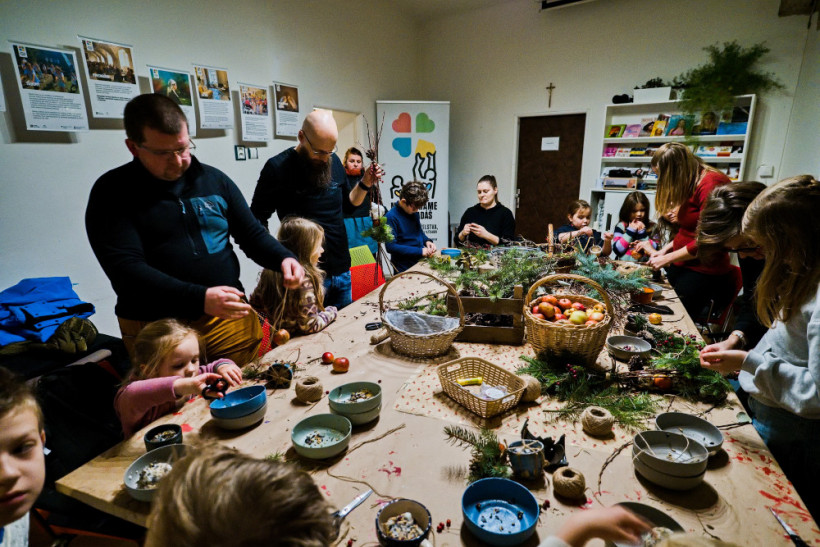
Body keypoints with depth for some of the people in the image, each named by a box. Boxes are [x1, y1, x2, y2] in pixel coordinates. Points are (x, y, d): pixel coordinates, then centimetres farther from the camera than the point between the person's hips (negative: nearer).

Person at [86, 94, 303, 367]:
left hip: (229, 318, 3)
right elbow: (124, 270, -14)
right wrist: (200, 299, -26)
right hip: (155, 330, -3)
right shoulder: (112, 192, -4)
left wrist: (284, 259, -9)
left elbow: (253, 234, 13)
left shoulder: (215, 180, 8)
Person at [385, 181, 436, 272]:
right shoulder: (391, 216, -15)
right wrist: (420, 251, -19)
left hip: (420, 262, 7)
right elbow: (390, 246, -18)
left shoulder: (414, 212, 8)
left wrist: (427, 241, 3)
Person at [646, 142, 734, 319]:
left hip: (702, 271, -8)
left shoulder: (711, 184, -17)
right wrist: (665, 250, 8)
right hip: (680, 266, 8)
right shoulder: (690, 186, 11)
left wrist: (667, 258, -11)